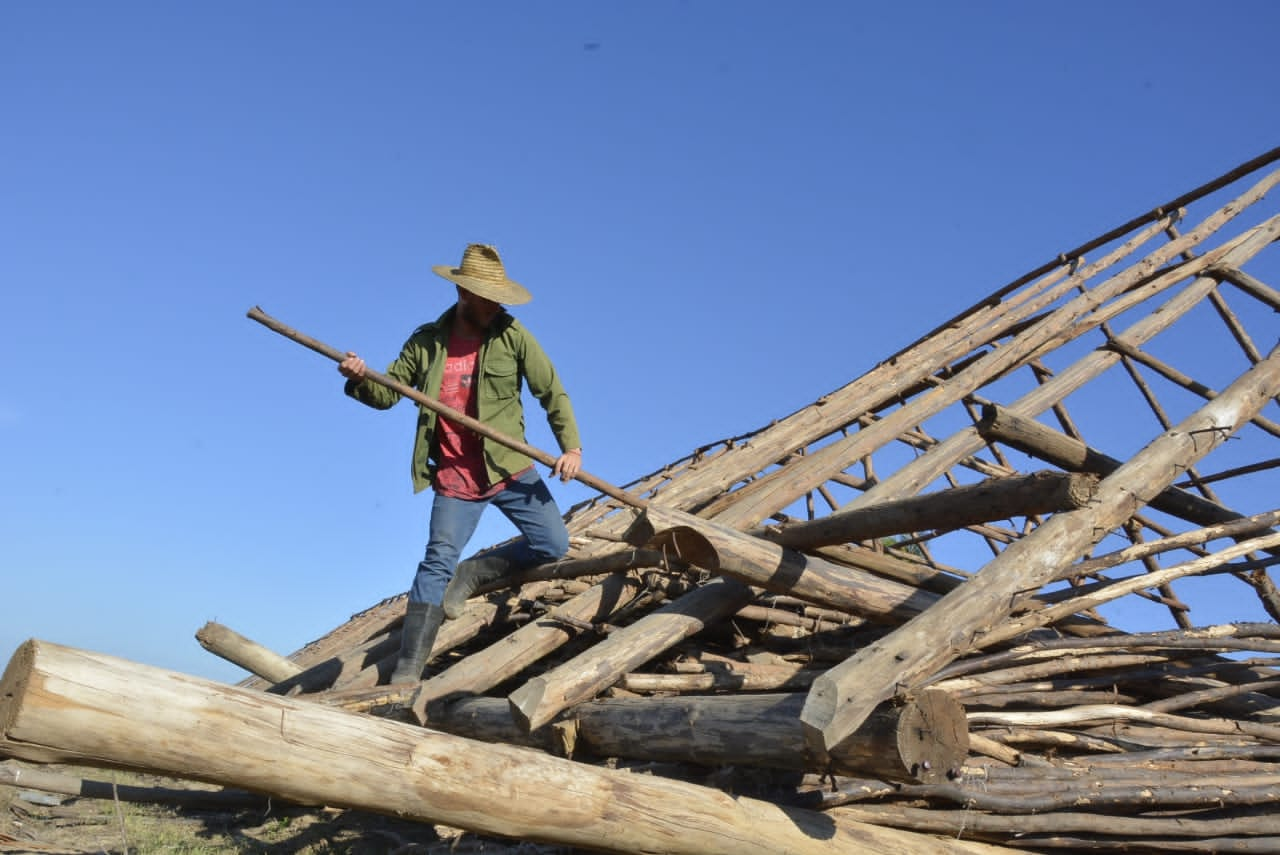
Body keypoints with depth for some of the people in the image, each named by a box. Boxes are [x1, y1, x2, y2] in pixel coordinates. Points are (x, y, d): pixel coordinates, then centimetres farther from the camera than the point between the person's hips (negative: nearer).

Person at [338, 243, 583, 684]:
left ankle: (472, 574, 19)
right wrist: (360, 380, -17)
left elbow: (552, 393, -4)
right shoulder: (426, 342, 0)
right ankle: (408, 668, -1)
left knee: (552, 544, -2)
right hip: (454, 478, -1)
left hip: (511, 469, 1)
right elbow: (387, 393, 5)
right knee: (438, 561, -7)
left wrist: (571, 447, -16)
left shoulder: (512, 335, -5)